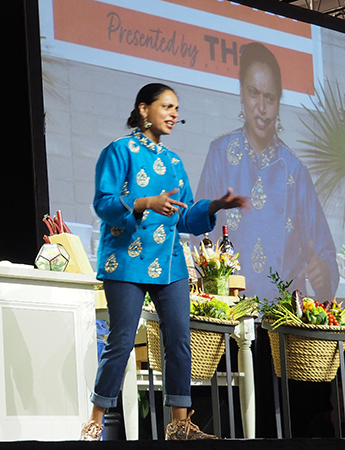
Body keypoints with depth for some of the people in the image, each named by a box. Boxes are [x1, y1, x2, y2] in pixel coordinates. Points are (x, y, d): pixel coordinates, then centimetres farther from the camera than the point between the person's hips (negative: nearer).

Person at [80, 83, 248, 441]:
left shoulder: (173, 162, 19)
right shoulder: (120, 151, -1)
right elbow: (103, 202, -11)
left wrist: (214, 206, 2)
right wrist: (146, 204, -25)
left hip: (169, 264, 6)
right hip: (128, 261, -6)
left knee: (179, 340, 0)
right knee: (121, 341, -7)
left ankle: (179, 423, 6)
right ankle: (95, 423, 4)